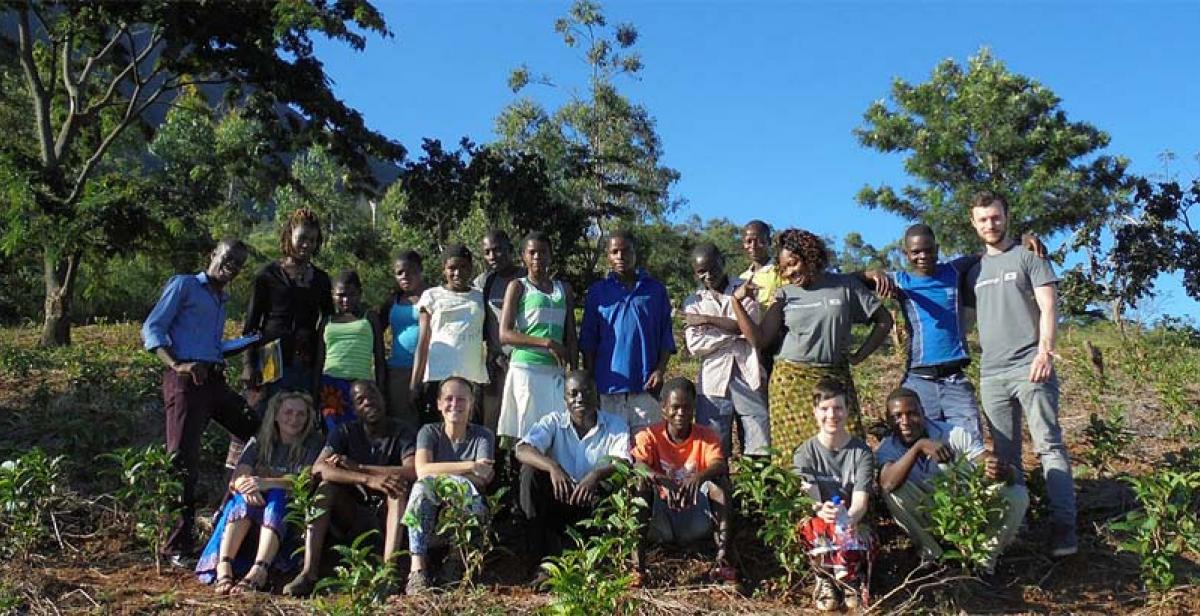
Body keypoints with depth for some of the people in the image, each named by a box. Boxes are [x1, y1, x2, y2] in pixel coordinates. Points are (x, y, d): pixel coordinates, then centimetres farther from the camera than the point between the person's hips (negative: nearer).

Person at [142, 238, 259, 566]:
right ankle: (177, 546, 0)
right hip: (186, 380, -7)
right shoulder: (184, 285, 4)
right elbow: (151, 329, -6)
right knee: (183, 461, -7)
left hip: (215, 381, 7)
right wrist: (177, 365, -18)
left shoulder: (222, 300, 26)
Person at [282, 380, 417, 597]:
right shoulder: (344, 431, 1)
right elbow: (318, 469, -18)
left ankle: (389, 568, -45)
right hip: (352, 516, 2)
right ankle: (309, 572, -34)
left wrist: (358, 467, -23)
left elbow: (413, 471, -24)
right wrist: (369, 479, -32)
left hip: (387, 516, -2)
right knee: (327, 487, -22)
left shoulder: (401, 433, -4)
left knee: (399, 484, -29)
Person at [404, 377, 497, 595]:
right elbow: (422, 470, -18)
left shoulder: (483, 436, 2)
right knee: (422, 486, -31)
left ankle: (455, 562, -20)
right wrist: (469, 466, -24)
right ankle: (417, 570, -35)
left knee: (466, 487, -32)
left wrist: (441, 472, -19)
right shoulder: (429, 432, 3)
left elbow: (482, 480, -13)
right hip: (431, 515, 1)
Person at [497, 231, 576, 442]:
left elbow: (571, 336, 16)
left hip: (556, 371, 4)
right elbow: (505, 334, -5)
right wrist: (547, 342, -12)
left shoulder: (564, 289, 17)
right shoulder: (518, 286, 4)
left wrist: (574, 373, 6)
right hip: (526, 369, -4)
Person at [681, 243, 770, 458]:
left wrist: (708, 320, -8)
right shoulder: (693, 302, 12)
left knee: (760, 452, -1)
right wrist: (735, 331, -6)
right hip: (714, 383, 1)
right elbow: (695, 346, -2)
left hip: (749, 378, -1)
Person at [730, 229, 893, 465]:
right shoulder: (784, 294, 8)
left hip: (835, 379, -1)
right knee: (795, 453, -4)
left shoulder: (845, 285, 5)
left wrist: (859, 356, 3)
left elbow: (884, 321, 10)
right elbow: (759, 339, 0)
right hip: (790, 382, 1)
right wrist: (736, 302, -6)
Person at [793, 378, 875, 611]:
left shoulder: (862, 453, -3)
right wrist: (820, 511, -42)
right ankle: (826, 579, -6)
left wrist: (848, 518, -41)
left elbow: (860, 501, -15)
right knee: (810, 527, -35)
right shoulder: (804, 454, -2)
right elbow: (810, 498, -15)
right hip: (820, 524, 1)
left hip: (854, 525, -1)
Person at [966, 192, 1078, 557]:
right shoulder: (974, 269, 18)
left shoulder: (1027, 256, 5)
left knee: (1049, 446, -7)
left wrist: (1044, 350, -16)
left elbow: (1048, 307, -3)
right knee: (1005, 454, 7)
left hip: (1029, 368, -5)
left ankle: (1064, 524, -6)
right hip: (991, 373, 5)